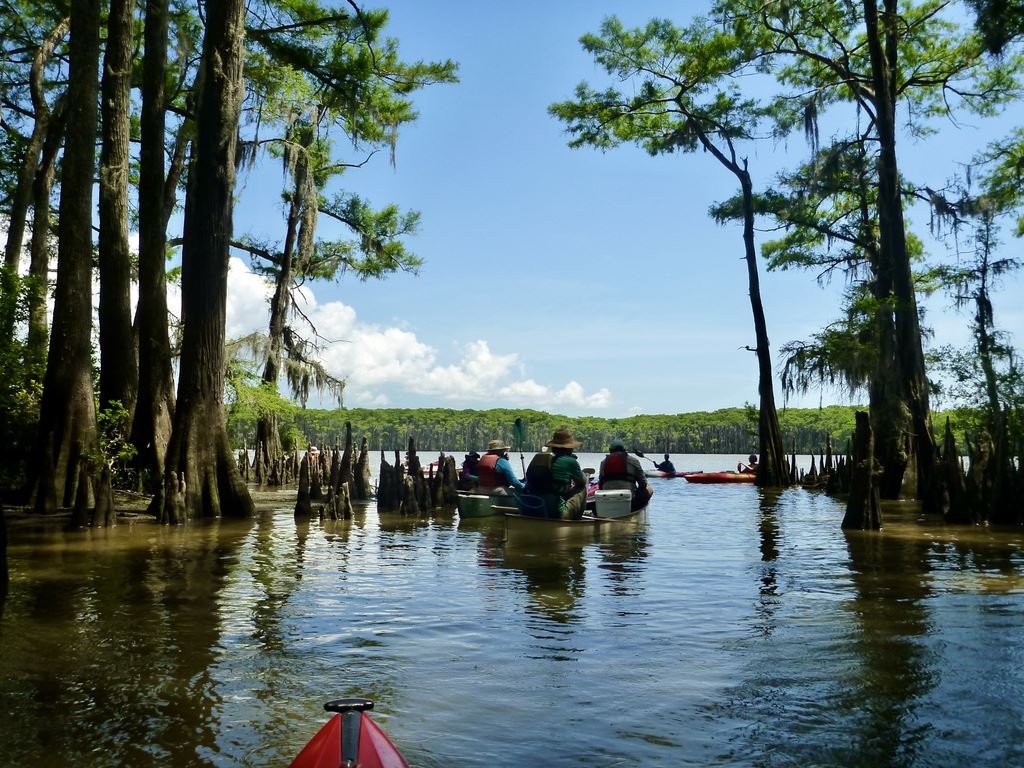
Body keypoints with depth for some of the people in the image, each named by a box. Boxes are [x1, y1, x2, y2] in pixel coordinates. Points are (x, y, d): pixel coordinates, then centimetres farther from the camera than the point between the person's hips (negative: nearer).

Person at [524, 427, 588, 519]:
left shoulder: (537, 458, 6)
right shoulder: (570, 461, -7)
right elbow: (582, 482, 10)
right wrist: (581, 473, 34)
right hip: (557, 514, -6)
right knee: (582, 489, 17)